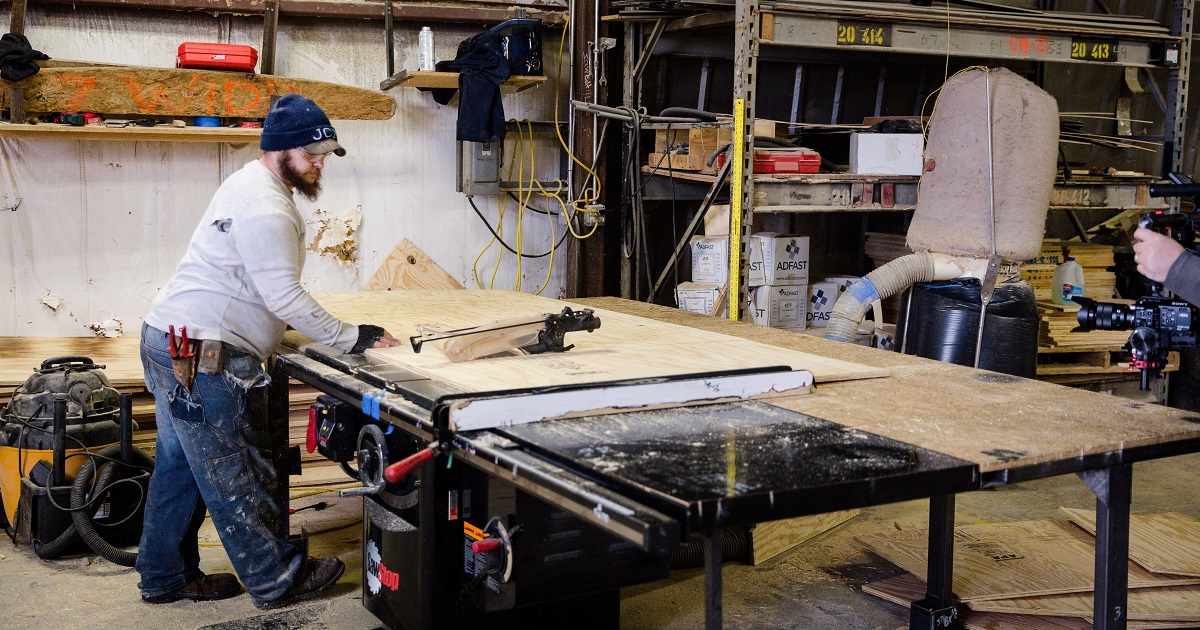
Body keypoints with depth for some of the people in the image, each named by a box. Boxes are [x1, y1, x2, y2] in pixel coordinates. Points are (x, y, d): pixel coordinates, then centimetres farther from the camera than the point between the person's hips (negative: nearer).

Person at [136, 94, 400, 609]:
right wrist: (350, 338, -15)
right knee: (237, 476, 0)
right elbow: (285, 296, -23)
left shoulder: (254, 185, 16)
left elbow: (269, 288, 24)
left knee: (180, 467, 18)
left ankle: (166, 577, 29)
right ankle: (277, 580, 11)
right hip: (201, 357, -11)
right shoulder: (265, 207, -19)